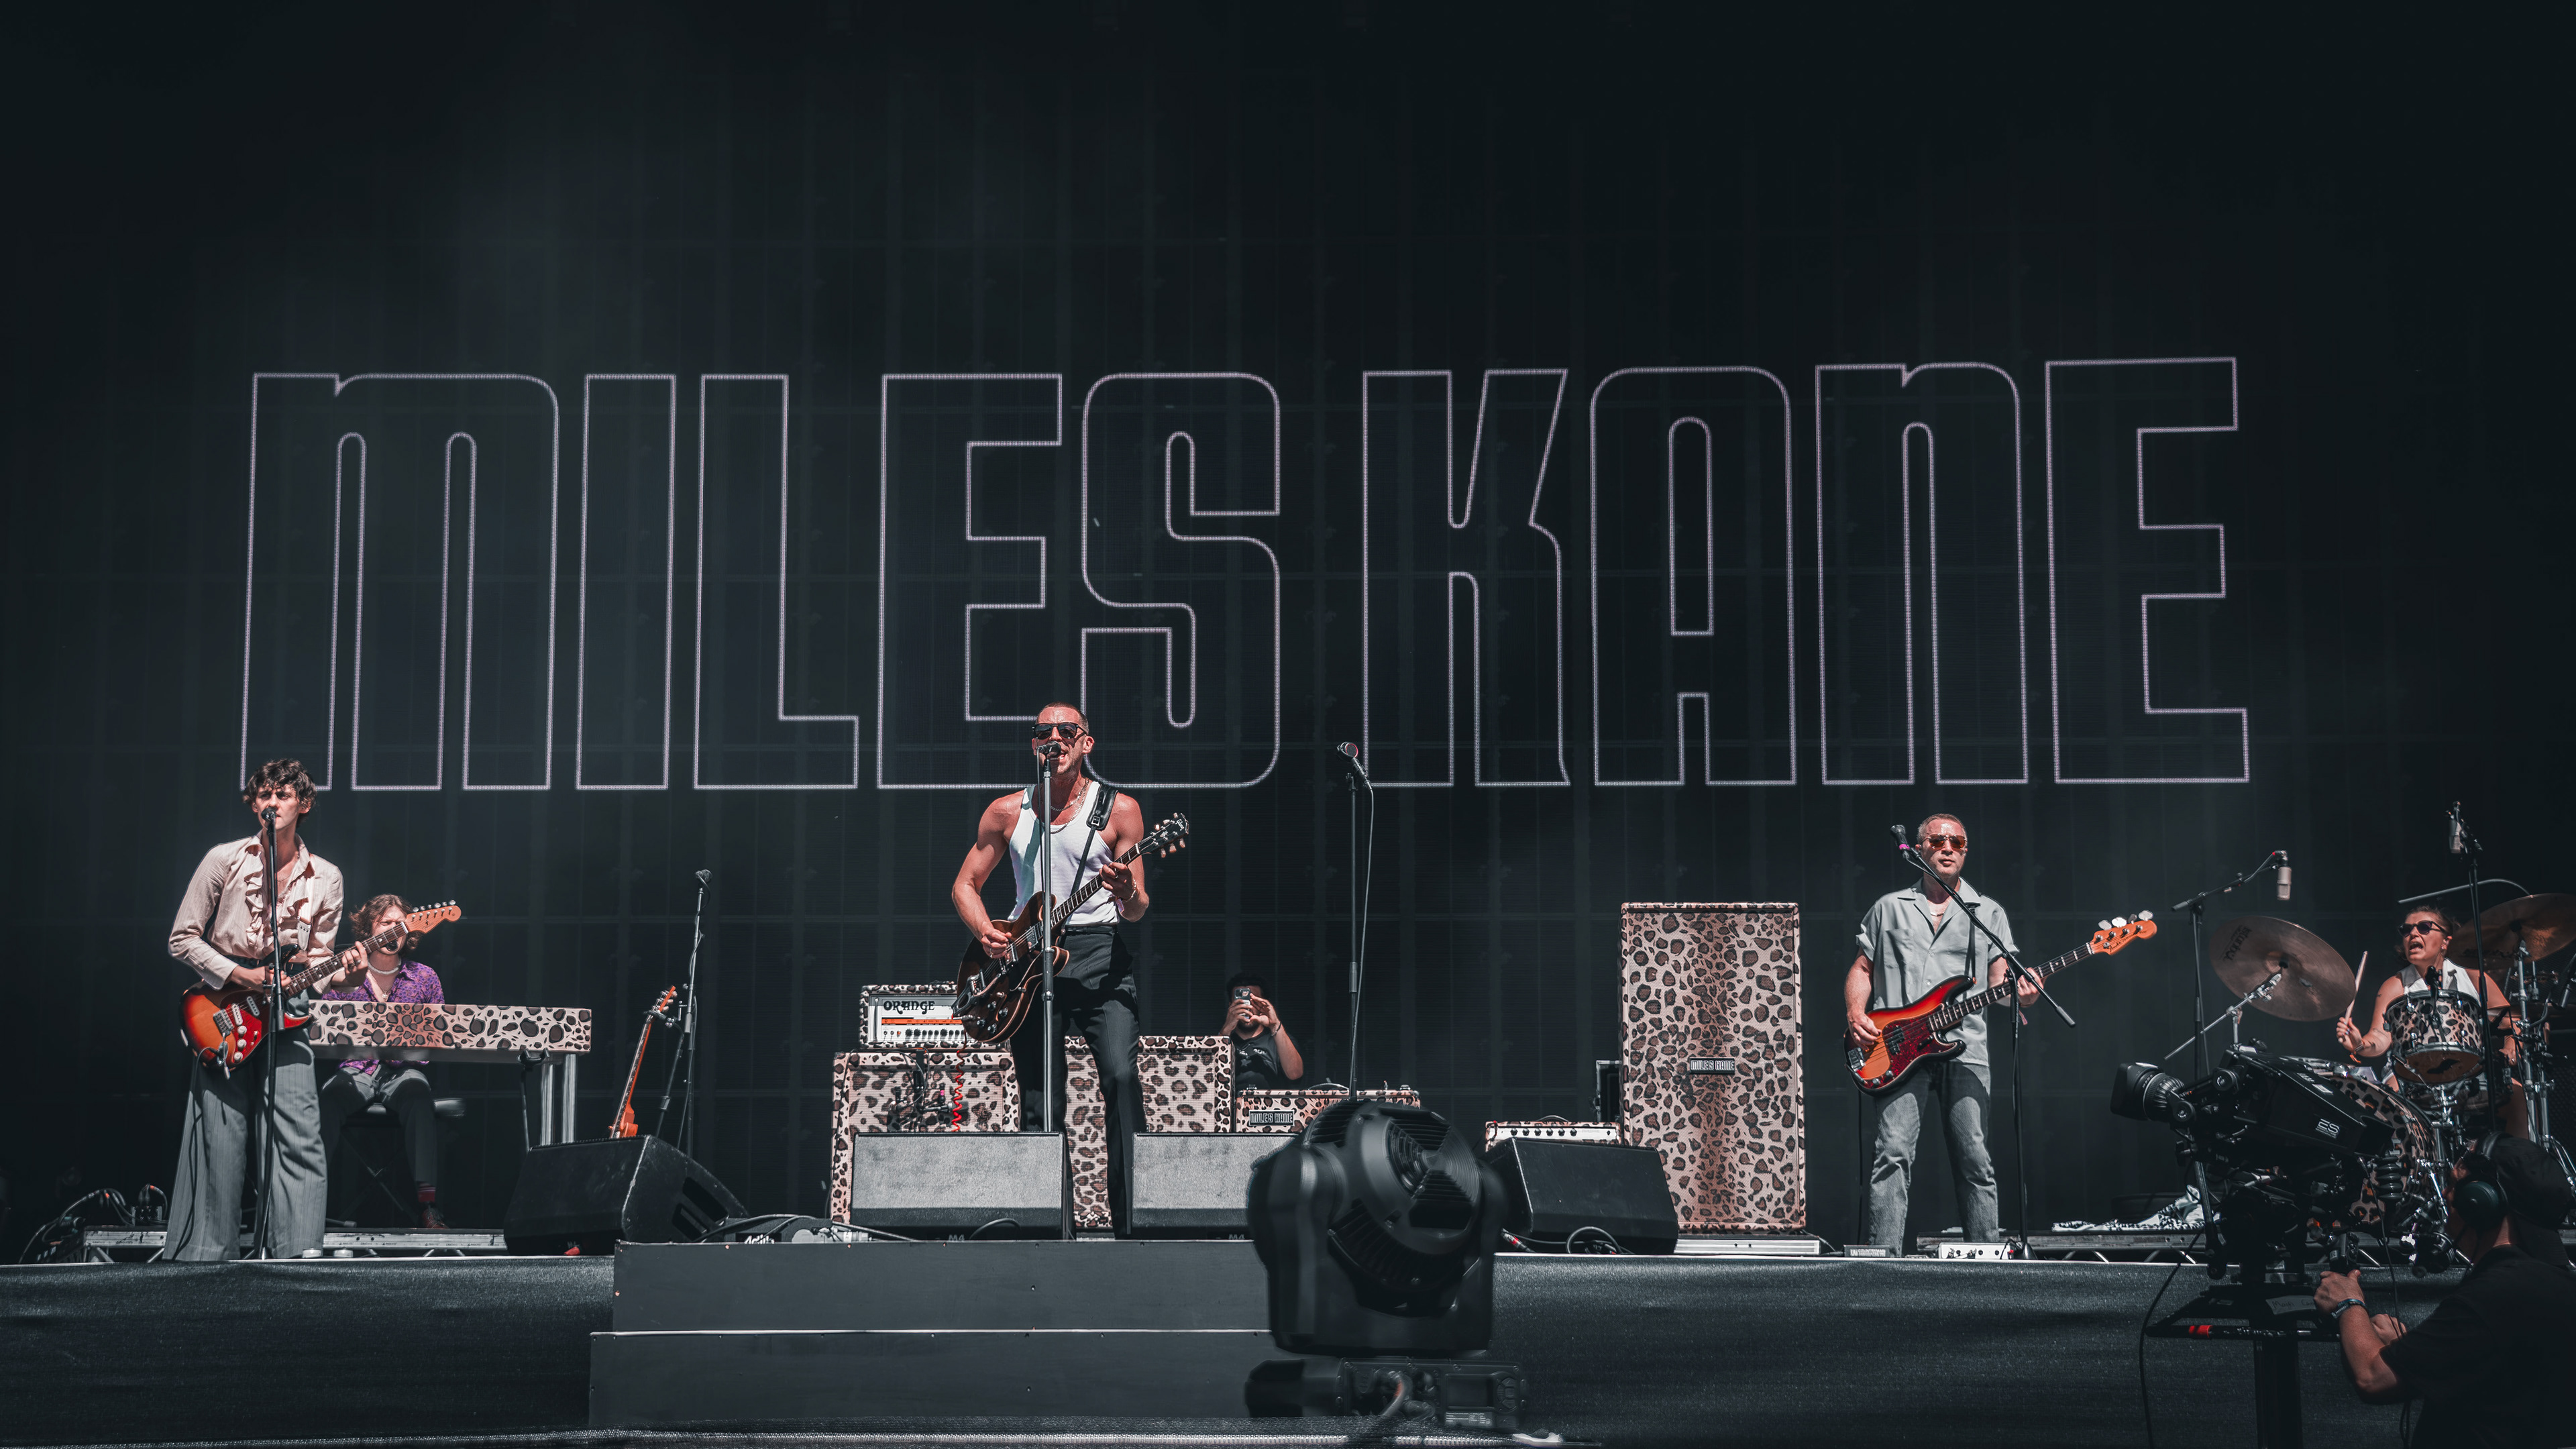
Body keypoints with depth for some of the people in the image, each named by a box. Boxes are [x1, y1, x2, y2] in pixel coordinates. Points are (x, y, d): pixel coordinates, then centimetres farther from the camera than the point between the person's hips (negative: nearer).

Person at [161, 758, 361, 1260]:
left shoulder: (325, 878, 9)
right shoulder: (224, 860, 1)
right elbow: (183, 937, 1)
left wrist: (342, 970, -10)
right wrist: (239, 976, -10)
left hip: (285, 1011, 2)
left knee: (298, 1135, -9)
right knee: (221, 1139, -1)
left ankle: (297, 1247, -9)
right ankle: (205, 1252, 7)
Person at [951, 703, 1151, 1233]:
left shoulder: (1117, 808, 4)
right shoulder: (1007, 812, 10)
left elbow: (1137, 911, 4)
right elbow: (965, 885, 17)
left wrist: (1129, 895, -21)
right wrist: (987, 933, -3)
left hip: (1098, 954, -2)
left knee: (1121, 1075, -20)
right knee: (1040, 1103, 2)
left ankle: (1132, 1220, -20)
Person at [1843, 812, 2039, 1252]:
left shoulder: (1988, 913, 17)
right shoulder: (1890, 908, 17)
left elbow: (1999, 978, 8)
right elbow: (1862, 968, 18)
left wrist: (2017, 991, -15)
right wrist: (1855, 1015, 0)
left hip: (1965, 1049, 1)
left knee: (1975, 1161, -1)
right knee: (1893, 1152, -14)